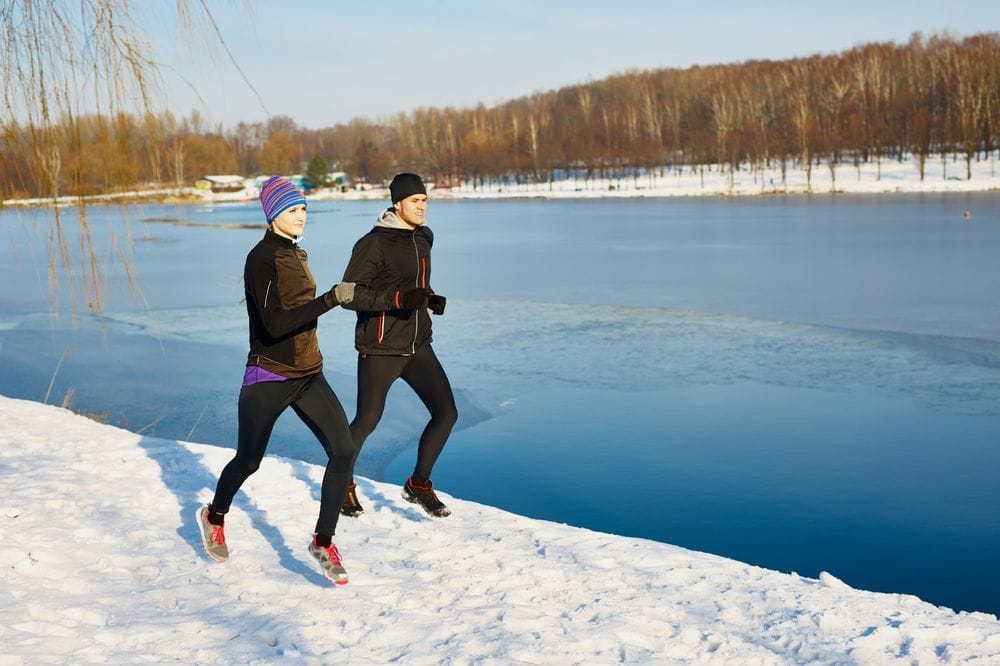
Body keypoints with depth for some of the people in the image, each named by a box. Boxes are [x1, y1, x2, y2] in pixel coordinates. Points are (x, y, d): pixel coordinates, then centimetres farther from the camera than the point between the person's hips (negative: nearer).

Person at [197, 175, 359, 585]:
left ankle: (323, 541, 1)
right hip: (269, 378, -7)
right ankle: (214, 517, 40)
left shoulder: (294, 253, 11)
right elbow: (275, 324, -27)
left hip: (308, 376, 7)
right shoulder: (262, 258, -16)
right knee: (248, 460, 10)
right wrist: (332, 299, -34)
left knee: (344, 449, -10)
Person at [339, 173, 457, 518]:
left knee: (446, 413, 0)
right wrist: (398, 298, -27)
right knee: (367, 421, 3)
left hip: (417, 346, 7)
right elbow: (350, 294, -15)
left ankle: (418, 484, 18)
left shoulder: (423, 237, 10)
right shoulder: (374, 243, -14)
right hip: (380, 349, -6)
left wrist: (431, 298, 2)